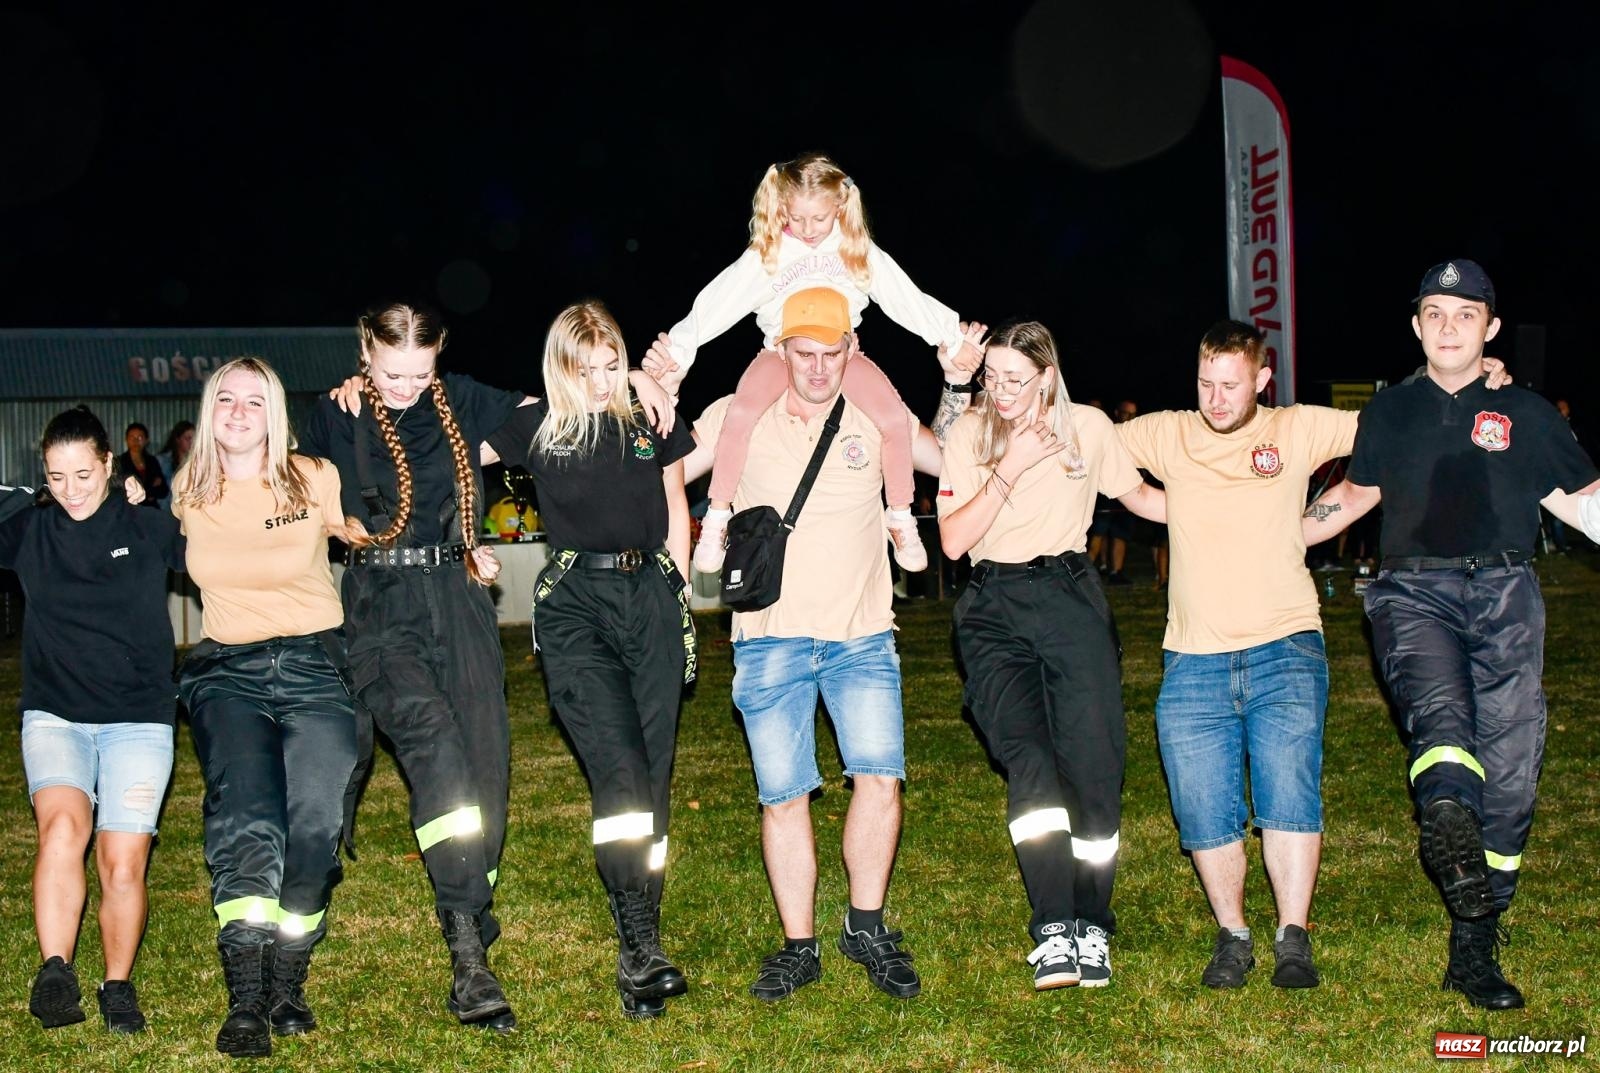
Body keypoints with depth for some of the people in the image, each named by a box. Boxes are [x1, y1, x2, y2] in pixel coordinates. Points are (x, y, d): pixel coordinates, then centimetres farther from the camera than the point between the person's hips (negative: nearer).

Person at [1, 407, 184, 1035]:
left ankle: (118, 985, 14)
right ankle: (55, 972, -20)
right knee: (64, 824, -27)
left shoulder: (148, 528, 2)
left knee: (124, 864, -7)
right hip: (54, 716, 1)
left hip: (138, 719, 0)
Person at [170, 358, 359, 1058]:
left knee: (316, 821, -14)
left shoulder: (314, 480, 2)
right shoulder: (187, 495, 11)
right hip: (227, 672, 1)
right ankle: (245, 1002, -21)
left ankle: (287, 985, 4)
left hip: (315, 666, -1)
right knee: (244, 815, -21)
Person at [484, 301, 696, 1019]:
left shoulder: (652, 417, 10)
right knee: (619, 771, -16)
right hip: (574, 602, -3)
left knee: (652, 773, 3)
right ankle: (641, 952, -13)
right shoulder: (535, 426, 4)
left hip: (651, 596, 3)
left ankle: (640, 947, 13)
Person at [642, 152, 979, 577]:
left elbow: (905, 297, 0)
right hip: (782, 350, -1)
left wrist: (951, 338, -5)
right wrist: (678, 348, -19)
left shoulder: (858, 249, -1)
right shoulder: (768, 252, -3)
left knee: (895, 418, -24)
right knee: (741, 413, -31)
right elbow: (717, 303, -9)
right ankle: (716, 521, -15)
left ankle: (901, 518, -3)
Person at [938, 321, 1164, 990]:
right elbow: (953, 540, -5)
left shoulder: (1087, 427, 5)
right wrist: (1010, 467, -12)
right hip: (995, 608, 0)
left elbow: (1136, 494, 22)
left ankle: (1091, 926, 9)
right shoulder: (969, 434, 4)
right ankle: (1053, 930, -20)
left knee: (1094, 759, -6)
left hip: (1070, 597, 1)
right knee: (1028, 758, -19)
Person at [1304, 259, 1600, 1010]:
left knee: (1509, 767, -4)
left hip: (1504, 594, 0)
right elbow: (1357, 494, 29)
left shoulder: (1524, 413, 16)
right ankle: (1451, 831, -59)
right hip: (1412, 592, 0)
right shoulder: (1390, 411, 18)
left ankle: (1474, 948, 4)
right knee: (1440, 714, -29)